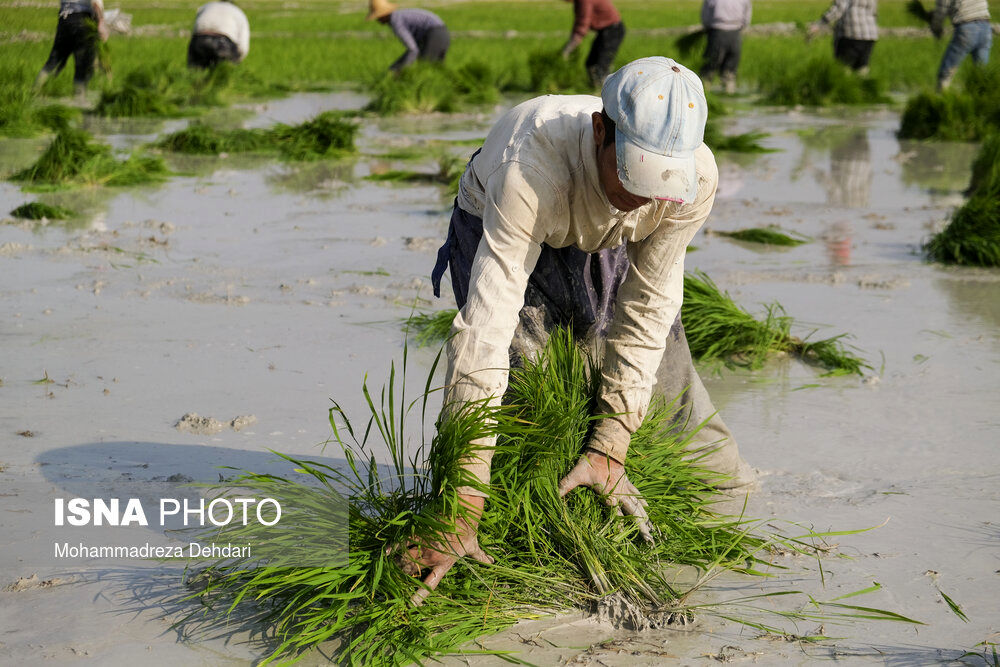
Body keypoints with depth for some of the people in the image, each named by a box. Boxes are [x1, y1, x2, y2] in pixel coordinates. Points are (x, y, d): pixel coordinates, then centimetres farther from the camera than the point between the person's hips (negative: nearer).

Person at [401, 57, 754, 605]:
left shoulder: (695, 175, -35)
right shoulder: (531, 169, -47)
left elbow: (647, 309, -24)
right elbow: (484, 332, -51)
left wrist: (608, 449, -30)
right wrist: (462, 510, -56)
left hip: (606, 249, 3)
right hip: (497, 233, -3)